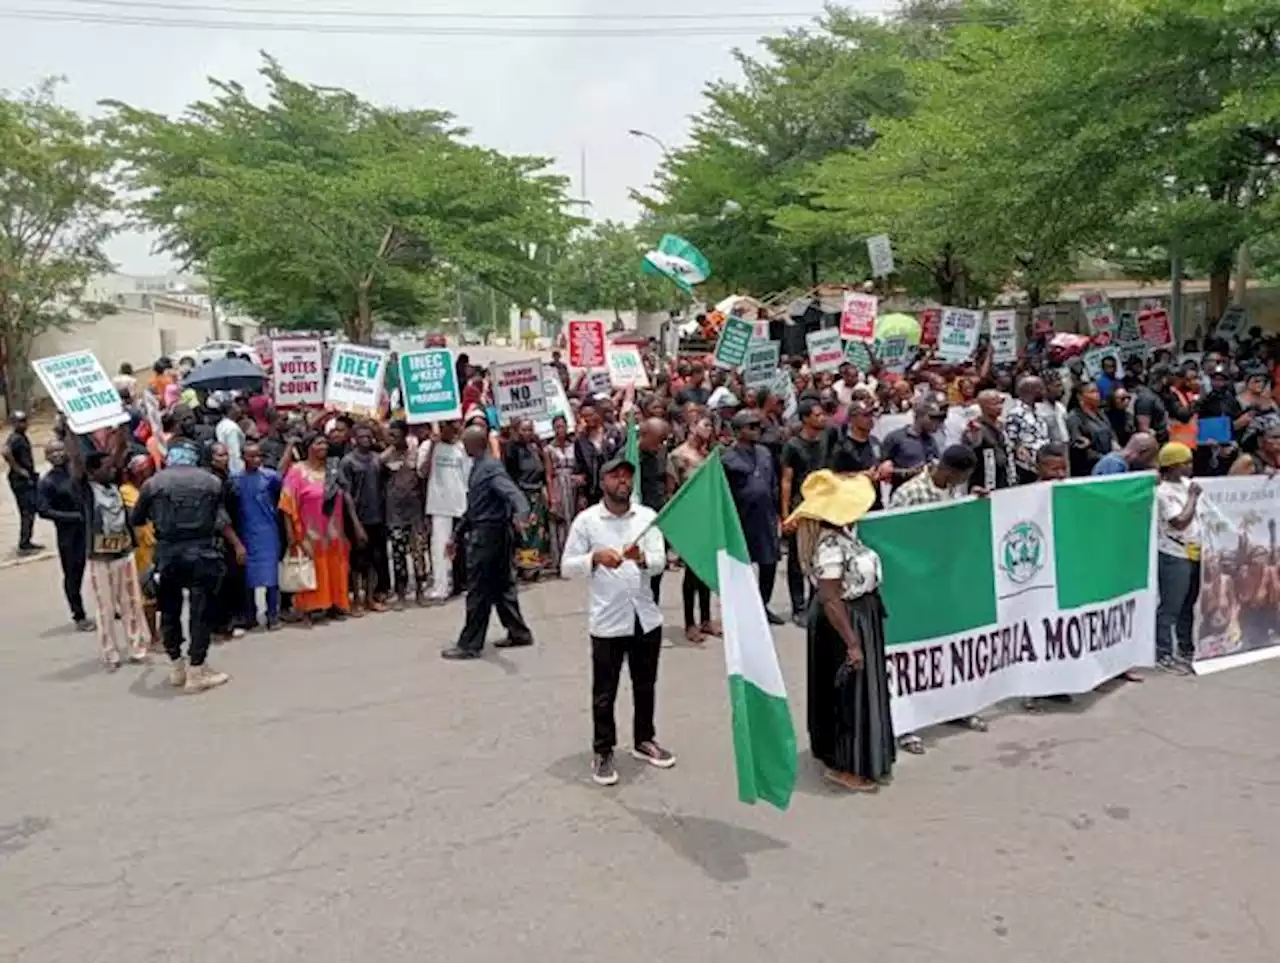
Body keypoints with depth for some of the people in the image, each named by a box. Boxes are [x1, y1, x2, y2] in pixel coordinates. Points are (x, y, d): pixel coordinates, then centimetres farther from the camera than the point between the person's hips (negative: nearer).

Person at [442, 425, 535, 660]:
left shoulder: (491, 467, -15)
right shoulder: (478, 466, 15)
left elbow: (512, 492, -31)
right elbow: (472, 508, 22)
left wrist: (520, 514, -51)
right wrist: (456, 536, 24)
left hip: (487, 534, -10)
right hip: (487, 533, 10)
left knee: (478, 591, -2)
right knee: (502, 585, 16)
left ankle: (470, 645, 5)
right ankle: (519, 633, 24)